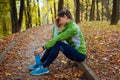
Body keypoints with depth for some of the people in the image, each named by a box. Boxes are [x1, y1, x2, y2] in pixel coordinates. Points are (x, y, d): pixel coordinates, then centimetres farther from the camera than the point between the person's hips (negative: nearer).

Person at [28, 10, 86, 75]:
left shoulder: (73, 28, -23)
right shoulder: (68, 26, 7)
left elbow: (57, 39, -28)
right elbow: (55, 37, 2)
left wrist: (43, 48, -29)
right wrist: (55, 24, -2)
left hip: (80, 55, -9)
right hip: (74, 51, 9)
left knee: (57, 44, -28)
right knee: (53, 43, -3)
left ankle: (44, 68, -21)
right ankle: (40, 63, -1)